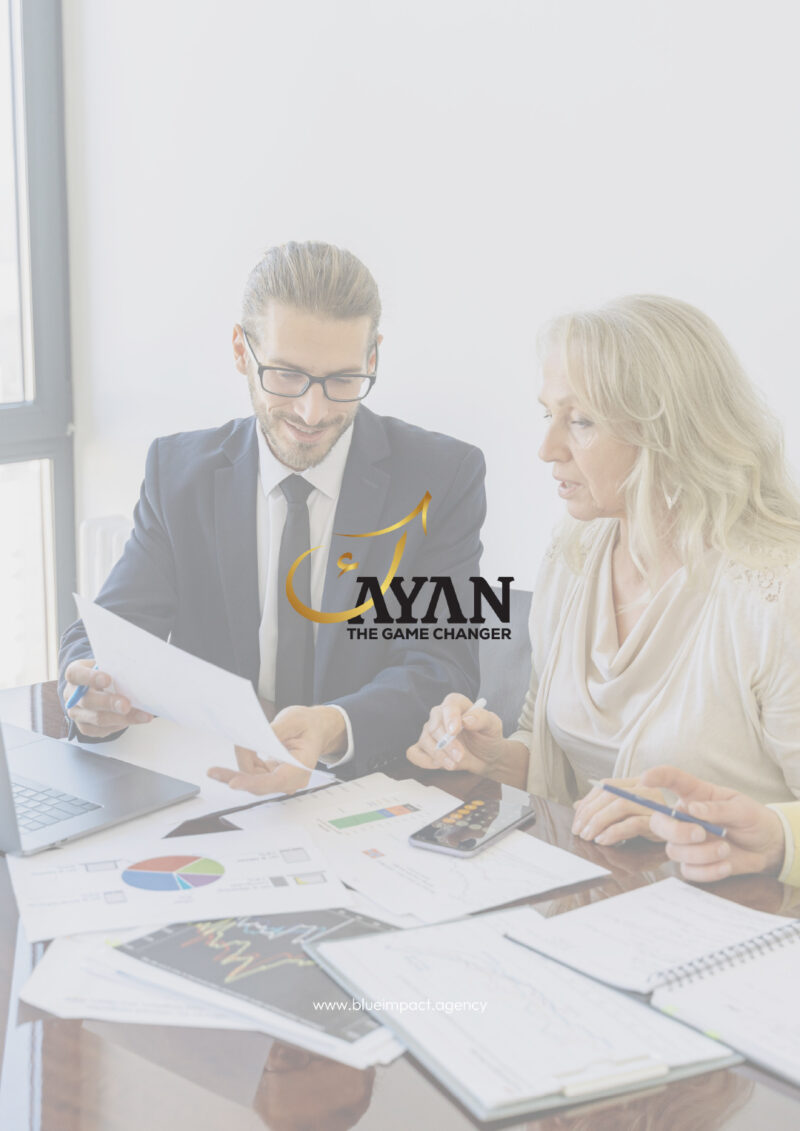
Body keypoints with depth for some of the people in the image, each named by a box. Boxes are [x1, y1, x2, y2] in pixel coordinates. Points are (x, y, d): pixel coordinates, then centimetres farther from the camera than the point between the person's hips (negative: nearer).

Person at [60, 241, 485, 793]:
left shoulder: (444, 476, -4)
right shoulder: (178, 470, 4)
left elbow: (440, 669, -11)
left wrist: (334, 731, -34)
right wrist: (94, 688, -27)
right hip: (209, 786, 2)